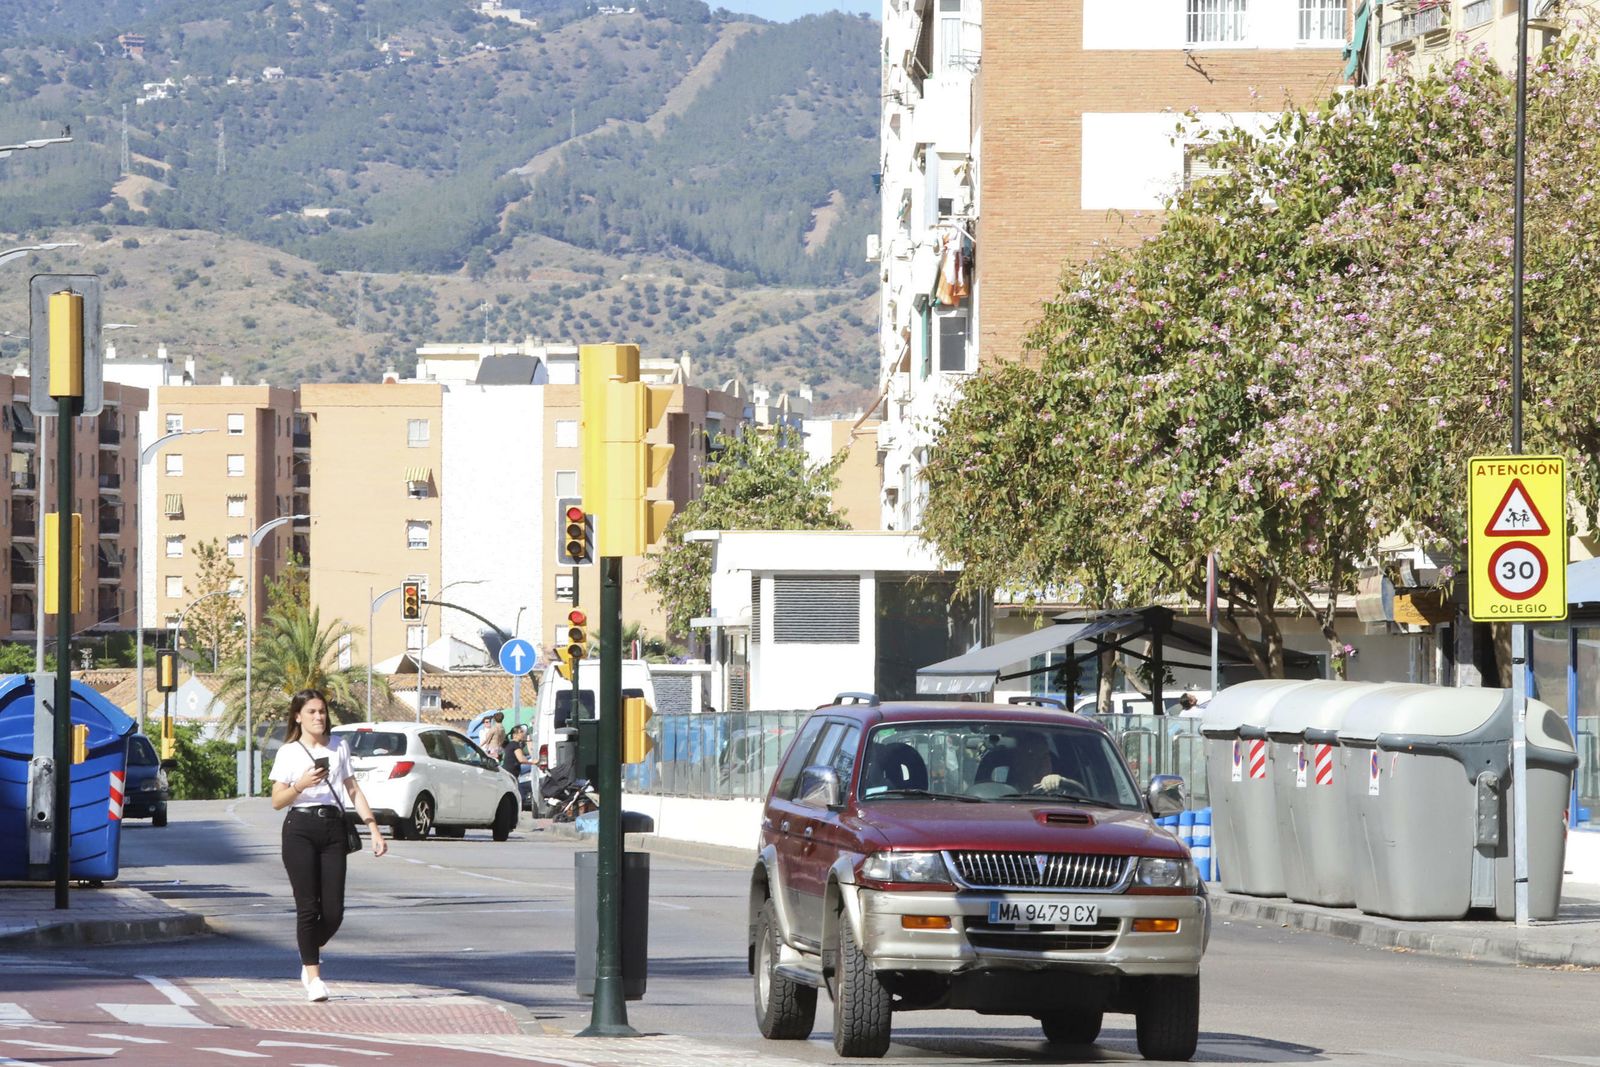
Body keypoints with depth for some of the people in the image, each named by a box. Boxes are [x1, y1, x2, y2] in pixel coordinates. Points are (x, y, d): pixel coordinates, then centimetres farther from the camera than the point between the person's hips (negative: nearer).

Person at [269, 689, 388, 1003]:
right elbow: (277, 801, 0)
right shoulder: (289, 753, 4)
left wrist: (374, 828, 7)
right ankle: (313, 976, 3)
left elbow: (354, 791, 14)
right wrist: (301, 785, -18)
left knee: (333, 911, -3)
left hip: (333, 827, 3)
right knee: (308, 907, -5)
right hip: (300, 828, -3)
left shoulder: (338, 748, 14)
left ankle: (310, 953, 27)